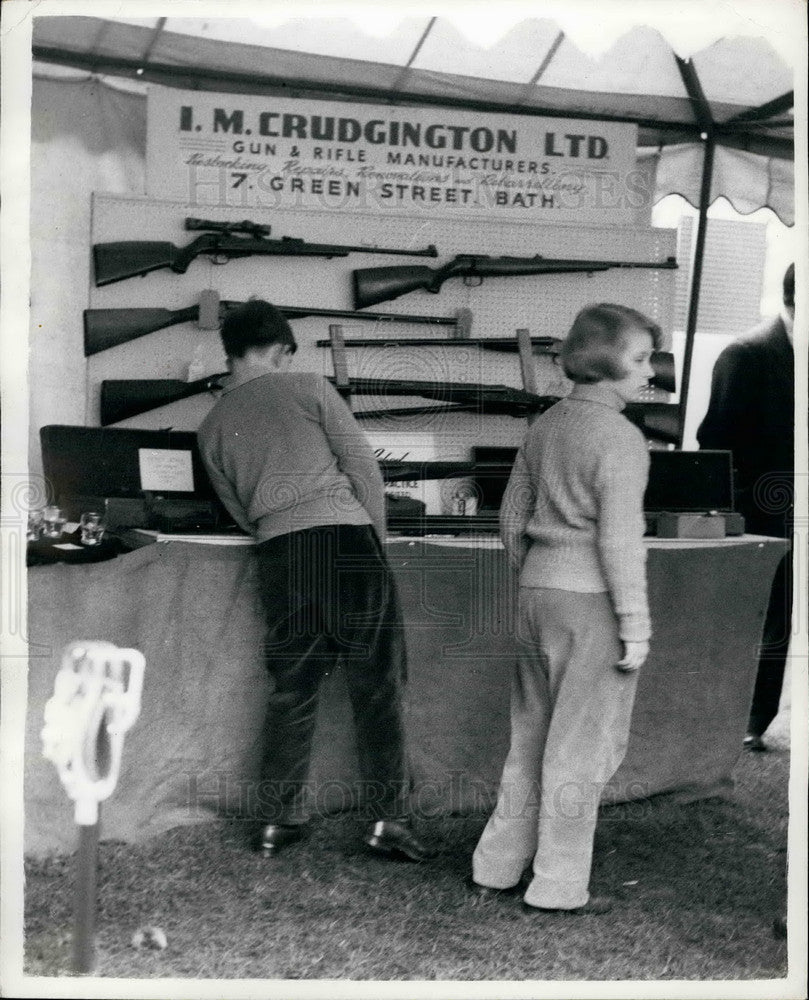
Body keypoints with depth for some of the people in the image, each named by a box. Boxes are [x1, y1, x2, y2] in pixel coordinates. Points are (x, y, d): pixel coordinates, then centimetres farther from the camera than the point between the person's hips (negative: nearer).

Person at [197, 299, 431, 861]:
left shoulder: (212, 427, 13)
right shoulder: (307, 388, 2)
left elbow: (239, 510, 16)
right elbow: (363, 465, -1)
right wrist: (379, 537, 9)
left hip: (277, 553, 4)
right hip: (345, 535, -4)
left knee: (292, 688, 13)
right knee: (376, 684, 1)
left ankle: (278, 821, 17)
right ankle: (388, 819, 1)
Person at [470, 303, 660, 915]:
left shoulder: (546, 425, 11)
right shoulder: (619, 437, -14)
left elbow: (512, 515, 15)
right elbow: (619, 538, -18)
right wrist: (635, 625, -13)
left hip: (538, 590, 8)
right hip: (590, 598, -8)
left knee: (532, 737, 17)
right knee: (582, 745, 4)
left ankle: (496, 869, 25)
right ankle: (558, 888, 14)